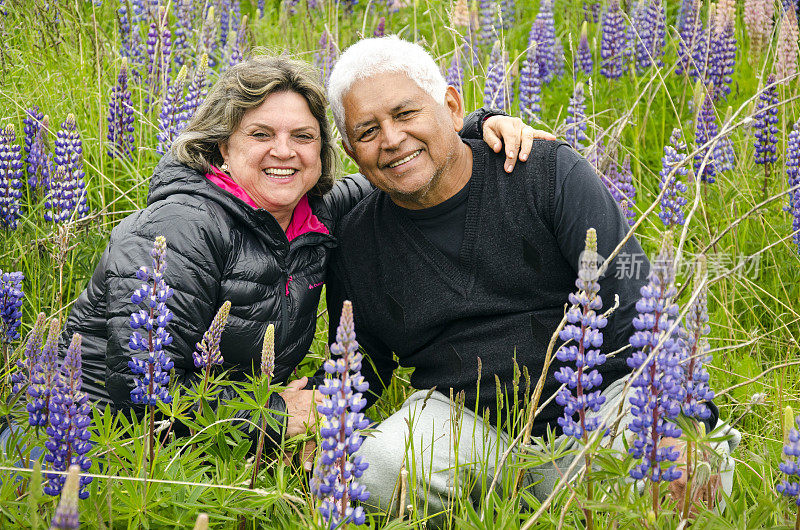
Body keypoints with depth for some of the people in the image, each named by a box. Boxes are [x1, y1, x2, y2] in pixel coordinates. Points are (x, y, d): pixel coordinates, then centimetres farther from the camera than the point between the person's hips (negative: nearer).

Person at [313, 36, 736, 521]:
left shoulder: (550, 175, -5)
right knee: (373, 469, -30)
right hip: (464, 421, 2)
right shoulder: (357, 245, 5)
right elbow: (355, 368, 17)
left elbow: (637, 305, -10)